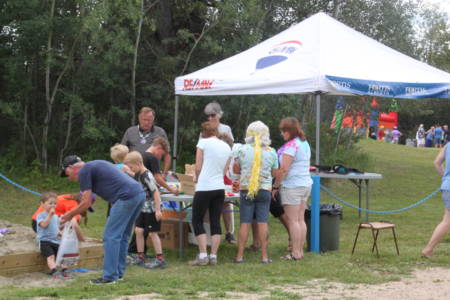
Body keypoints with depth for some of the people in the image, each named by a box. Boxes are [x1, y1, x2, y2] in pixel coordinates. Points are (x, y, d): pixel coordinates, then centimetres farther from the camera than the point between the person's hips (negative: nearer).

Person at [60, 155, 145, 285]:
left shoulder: (84, 171, 0)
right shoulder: (95, 165, 27)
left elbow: (86, 203, -1)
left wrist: (69, 215, 13)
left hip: (127, 197, -9)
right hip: (139, 193, 9)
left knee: (111, 237, -3)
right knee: (122, 236, 17)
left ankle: (109, 276, 0)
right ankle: (118, 273, 22)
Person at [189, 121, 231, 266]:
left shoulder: (203, 143, -5)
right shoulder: (227, 147, 11)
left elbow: (198, 167, -4)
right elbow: (224, 171, 14)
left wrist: (196, 177, 14)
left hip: (204, 188, -5)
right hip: (220, 188, 5)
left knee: (197, 221, 4)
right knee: (216, 222, 9)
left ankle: (202, 256, -2)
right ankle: (213, 256, 8)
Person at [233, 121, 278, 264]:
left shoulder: (243, 150, -3)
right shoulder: (271, 152, -1)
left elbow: (236, 169, 6)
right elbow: (275, 173, 6)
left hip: (246, 190, 0)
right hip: (265, 189, 0)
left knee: (245, 223, 3)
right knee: (262, 222, 4)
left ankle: (240, 255, 6)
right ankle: (264, 256, 6)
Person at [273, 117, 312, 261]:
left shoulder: (291, 145, -17)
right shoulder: (305, 144, 12)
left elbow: (284, 169, -20)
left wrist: (276, 186, -11)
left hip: (292, 186, -9)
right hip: (306, 184, 9)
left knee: (293, 220, -4)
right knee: (301, 219, 12)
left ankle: (295, 253, -2)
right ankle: (300, 250, 16)